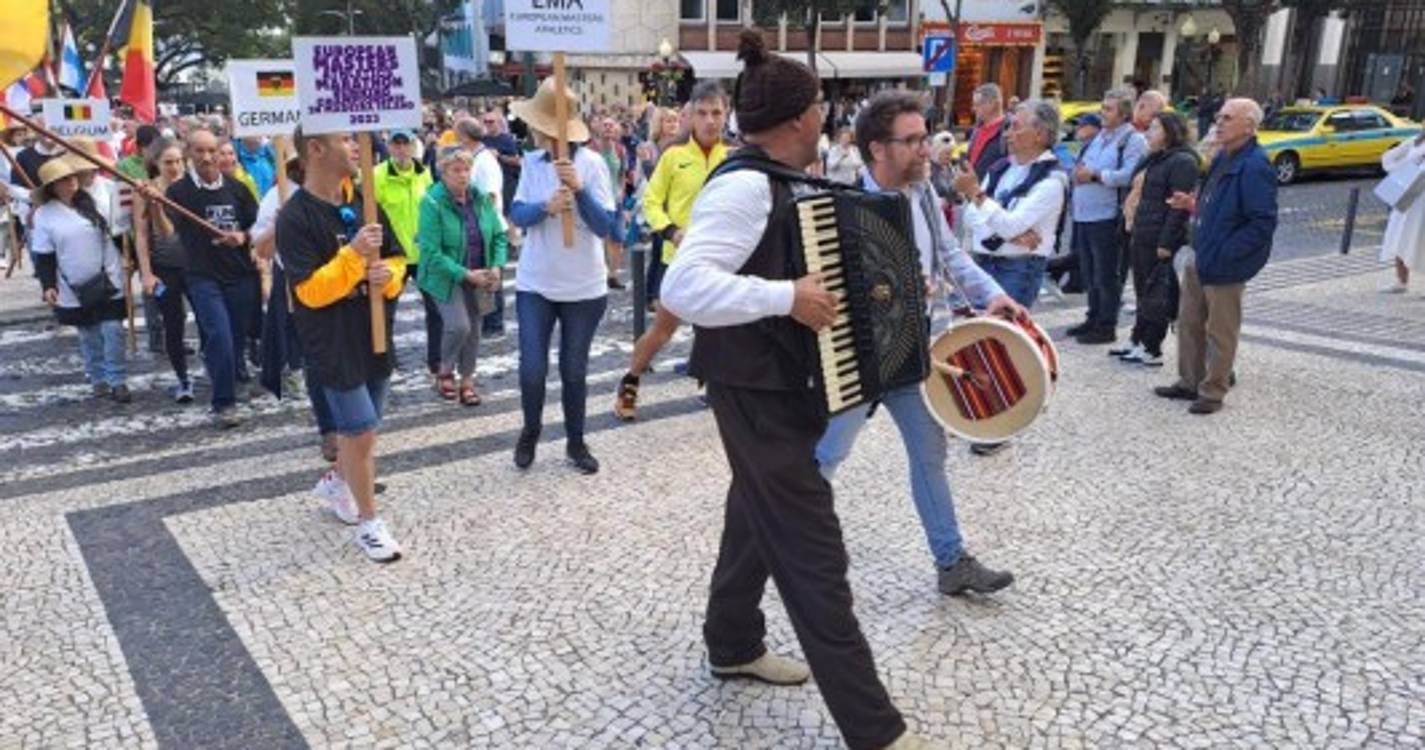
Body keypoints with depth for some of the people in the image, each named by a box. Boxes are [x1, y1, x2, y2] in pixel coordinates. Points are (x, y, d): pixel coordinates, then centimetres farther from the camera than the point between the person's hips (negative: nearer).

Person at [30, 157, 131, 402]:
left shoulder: (92, 202, 0)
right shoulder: (44, 214, -4)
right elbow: (43, 255, -1)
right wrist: (47, 285, -8)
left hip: (107, 281, 0)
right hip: (74, 288, 0)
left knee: (112, 331, -4)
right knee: (89, 336, 11)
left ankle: (118, 380, 6)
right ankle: (98, 379, 25)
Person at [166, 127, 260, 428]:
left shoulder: (236, 189, 2)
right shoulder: (179, 191, -6)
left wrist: (242, 237, -14)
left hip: (241, 274, 3)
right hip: (204, 277, -3)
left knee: (239, 334, 13)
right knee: (220, 337, -12)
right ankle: (223, 403, -1)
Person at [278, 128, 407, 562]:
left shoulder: (363, 202, 5)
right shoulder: (295, 218, -15)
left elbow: (397, 258, 11)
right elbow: (311, 291, -19)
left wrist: (389, 275, -12)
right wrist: (354, 255, -28)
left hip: (375, 335, 7)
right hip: (333, 344, -7)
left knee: (357, 426, 20)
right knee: (362, 432, -5)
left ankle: (340, 487, 45)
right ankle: (369, 523, 11)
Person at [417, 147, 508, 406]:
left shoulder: (481, 198, -2)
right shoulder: (432, 203, -17)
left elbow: (498, 235, 6)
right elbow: (431, 253, -20)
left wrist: (497, 266, -10)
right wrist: (465, 275, -23)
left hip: (479, 277, 5)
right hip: (446, 277, -5)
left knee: (473, 329, 9)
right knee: (458, 326, -17)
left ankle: (467, 380, 26)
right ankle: (445, 371, 10)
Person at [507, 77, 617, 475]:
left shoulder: (592, 163, -11)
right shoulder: (531, 162, -1)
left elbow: (605, 227, -14)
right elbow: (516, 215, -5)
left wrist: (579, 189, -28)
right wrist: (546, 206, -25)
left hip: (584, 288, -2)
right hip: (535, 283, 2)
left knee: (574, 370, 9)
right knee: (532, 368, 0)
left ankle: (575, 442, 27)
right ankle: (531, 430, 28)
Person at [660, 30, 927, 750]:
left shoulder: (768, 182, 9)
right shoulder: (745, 186, -22)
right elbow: (682, 286, -33)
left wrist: (822, 285, 11)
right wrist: (789, 297, -32)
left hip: (773, 383, 11)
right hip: (754, 389, -11)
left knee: (761, 514, 24)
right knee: (811, 546, -5)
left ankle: (733, 644, 43)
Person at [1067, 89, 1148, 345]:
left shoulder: (1133, 140, -8)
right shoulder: (1101, 137, 18)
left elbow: (1129, 175, -21)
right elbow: (1084, 165, 28)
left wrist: (1095, 175, -15)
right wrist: (1079, 173, 5)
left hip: (1107, 218, -8)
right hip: (1084, 216, 8)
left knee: (1106, 276, -1)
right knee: (1089, 273, 15)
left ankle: (1106, 325, 7)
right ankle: (1093, 319, 26)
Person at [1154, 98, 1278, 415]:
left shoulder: (1255, 166, -20)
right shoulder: (1224, 158, 9)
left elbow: (1263, 223, -23)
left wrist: (1225, 253, -22)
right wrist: (1193, 205, 5)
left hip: (1225, 267, -9)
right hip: (1200, 259, 9)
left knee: (1220, 332, 5)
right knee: (1188, 322, 18)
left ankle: (1213, 392, 18)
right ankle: (1189, 382, 32)